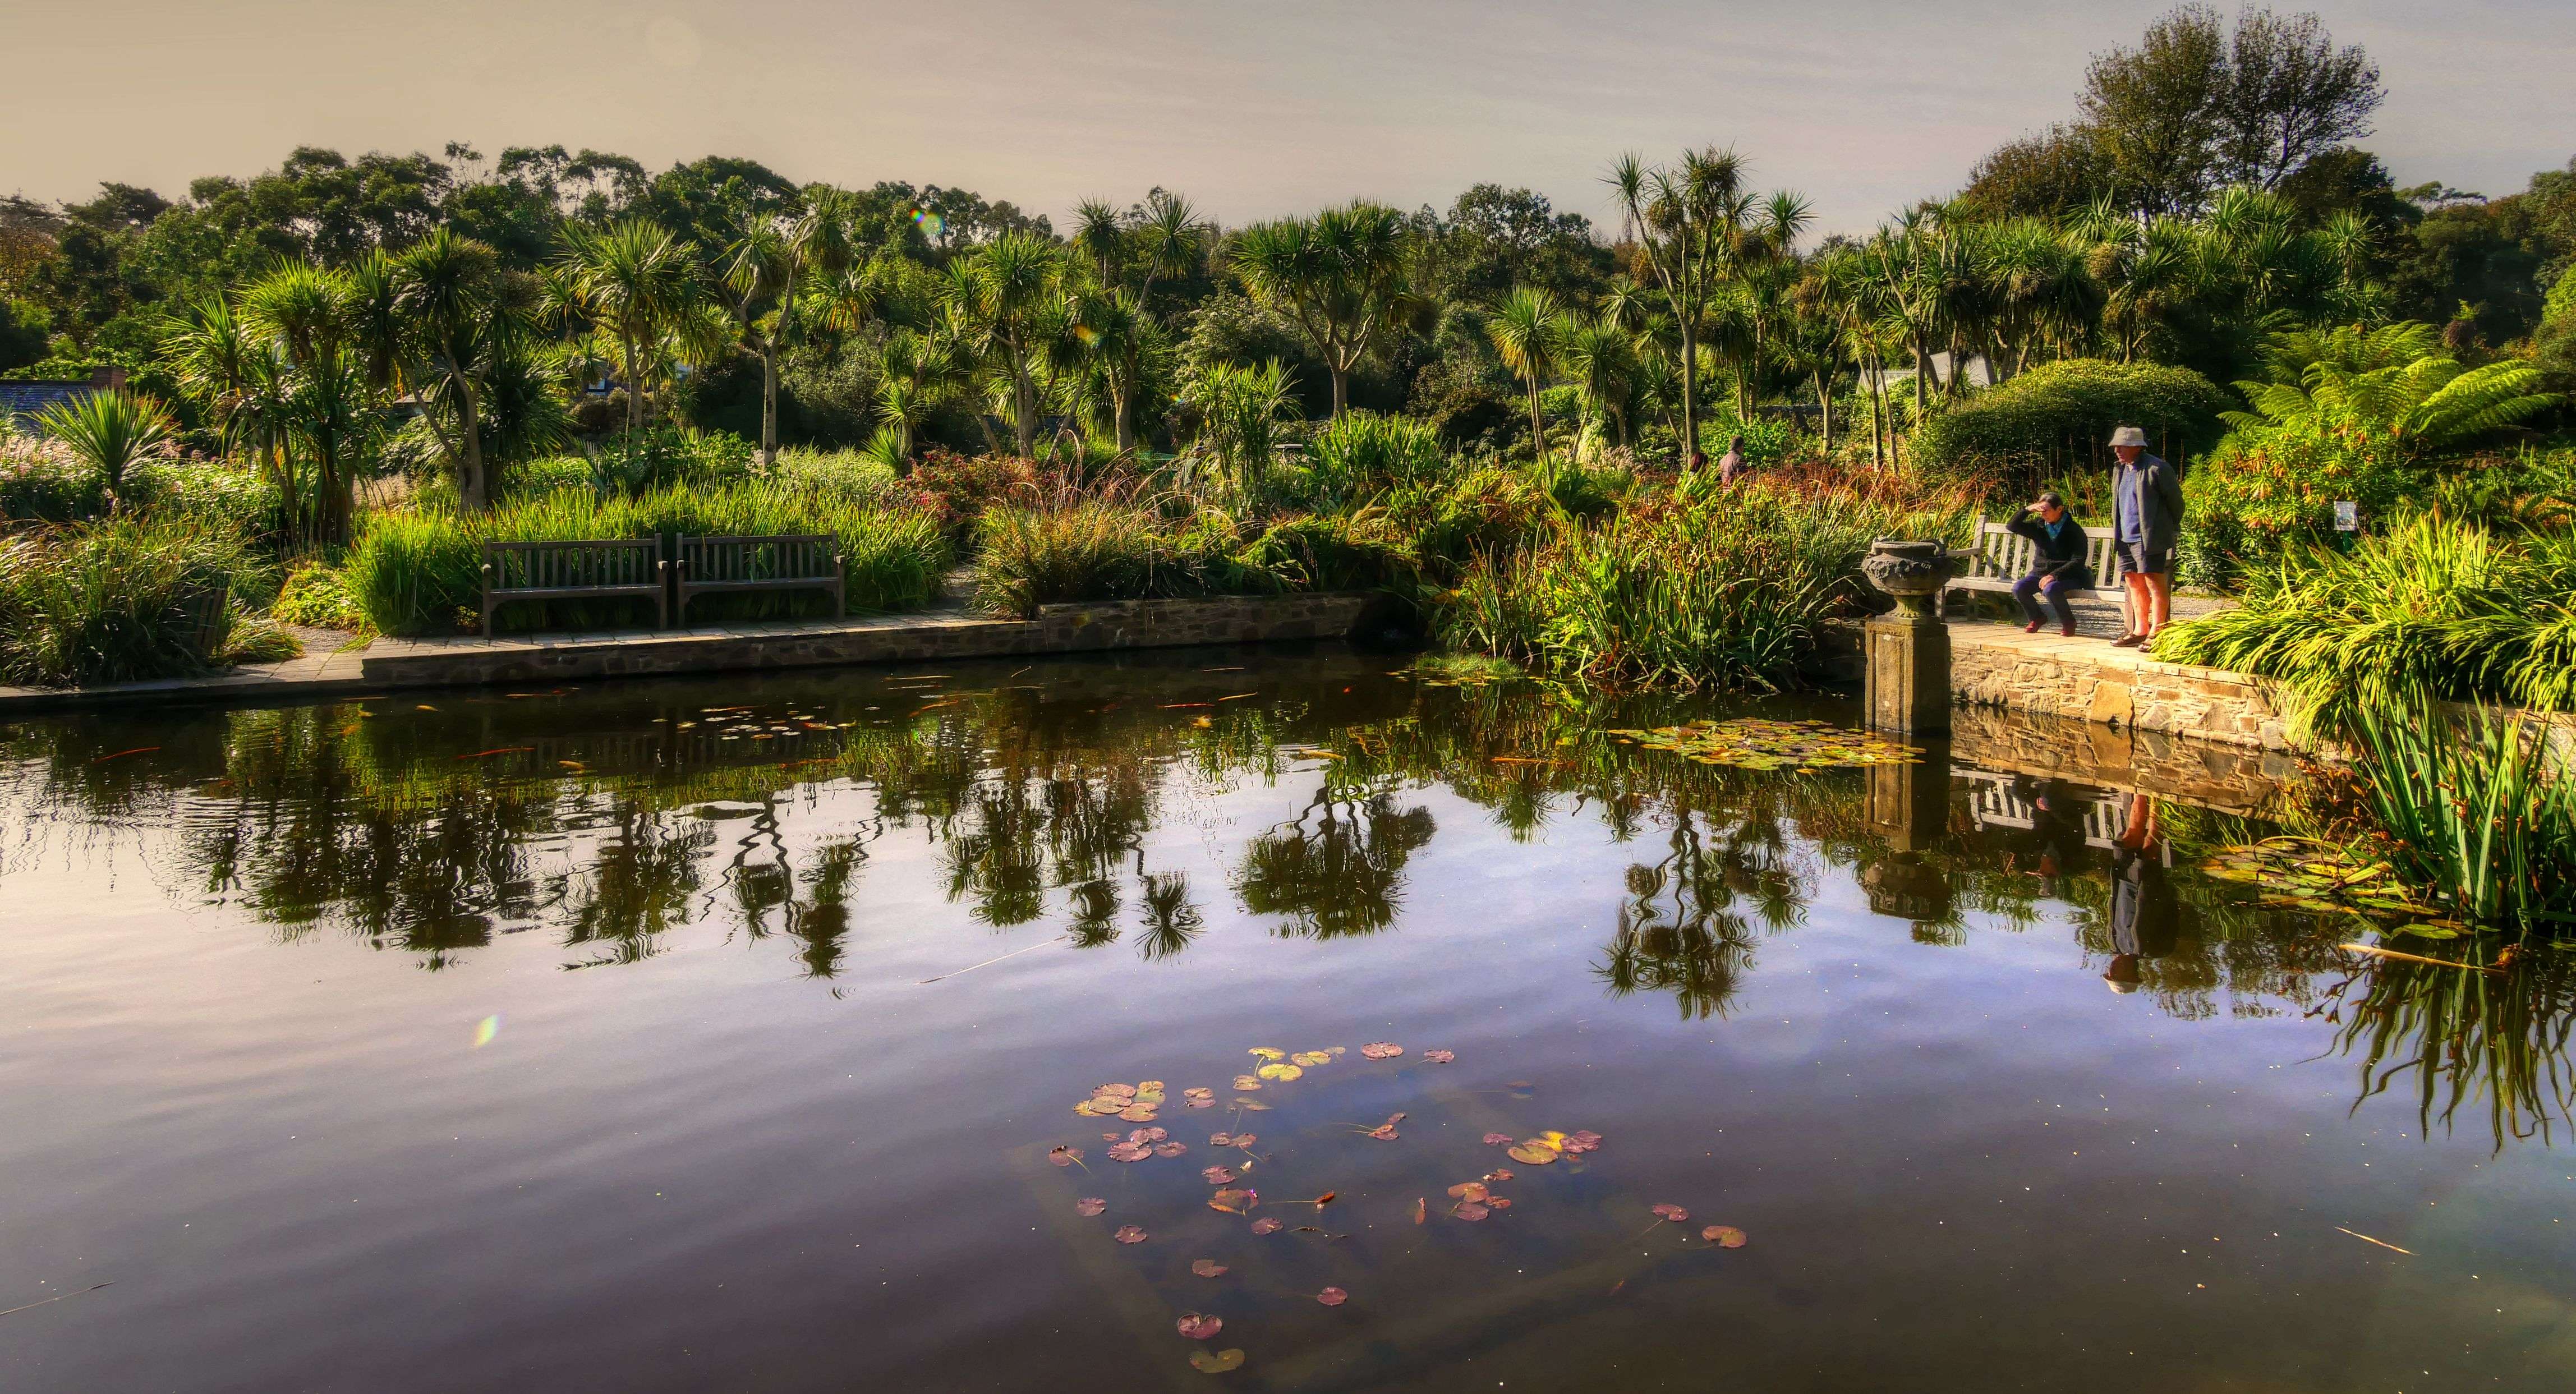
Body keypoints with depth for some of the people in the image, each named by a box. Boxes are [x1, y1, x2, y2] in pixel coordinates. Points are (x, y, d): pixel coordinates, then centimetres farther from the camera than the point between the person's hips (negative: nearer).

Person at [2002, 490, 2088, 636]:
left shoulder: (2074, 530, -8)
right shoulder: (2039, 525, 6)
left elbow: (2078, 561, -15)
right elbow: (2011, 527, 1)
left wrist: (2054, 575, -27)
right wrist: (2027, 510, -14)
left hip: (2066, 576, -5)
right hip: (2040, 573, 5)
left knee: (2051, 589, -37)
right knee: (2019, 588, -21)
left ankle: (2068, 623, -11)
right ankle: (2037, 618, 6)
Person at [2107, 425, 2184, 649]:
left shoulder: (2156, 469, -10)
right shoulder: (2120, 471, 15)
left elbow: (2175, 501, -4)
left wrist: (2171, 530, 6)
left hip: (2149, 538, -8)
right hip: (2127, 538, 8)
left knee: (2155, 583, -6)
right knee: (2134, 584, 11)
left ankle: (2156, 634, -5)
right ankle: (2140, 631, 18)